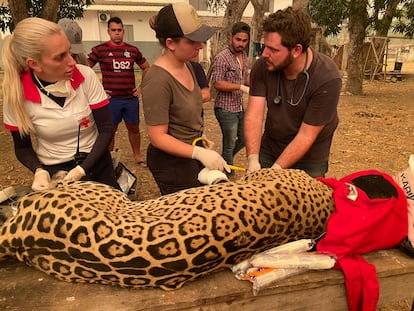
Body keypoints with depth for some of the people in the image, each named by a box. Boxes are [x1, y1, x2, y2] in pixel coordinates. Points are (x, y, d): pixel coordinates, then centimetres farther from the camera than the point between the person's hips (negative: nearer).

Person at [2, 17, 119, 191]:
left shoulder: (86, 76, -17)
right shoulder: (17, 94, -16)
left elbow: (106, 129, -12)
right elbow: (22, 147, -2)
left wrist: (82, 169, -20)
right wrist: (40, 171, -21)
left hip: (96, 164, 1)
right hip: (53, 171, -1)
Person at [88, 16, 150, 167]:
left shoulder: (133, 50, 7)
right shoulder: (100, 49, -2)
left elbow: (146, 67, 19)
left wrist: (142, 87, 10)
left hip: (131, 98, 3)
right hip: (111, 99, -2)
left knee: (134, 128, 12)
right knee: (110, 130, 7)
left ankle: (137, 156, 29)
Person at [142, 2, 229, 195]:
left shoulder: (186, 65, 0)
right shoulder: (158, 80, -27)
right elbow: (157, 137, -24)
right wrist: (200, 153, -30)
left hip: (192, 152, 8)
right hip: (172, 161, -8)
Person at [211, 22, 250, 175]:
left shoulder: (244, 55, 11)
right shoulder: (222, 57, -15)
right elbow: (217, 83, -22)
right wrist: (241, 87, -26)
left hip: (240, 107, 9)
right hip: (226, 109, -8)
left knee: (244, 139, 19)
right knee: (230, 144, 3)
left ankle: (223, 161, 39)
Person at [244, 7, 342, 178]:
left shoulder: (327, 78, -25)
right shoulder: (262, 66, -16)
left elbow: (306, 136, -24)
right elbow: (254, 116, -19)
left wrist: (275, 170, -29)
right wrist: (252, 159, -32)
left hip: (309, 161, -3)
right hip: (268, 151, 3)